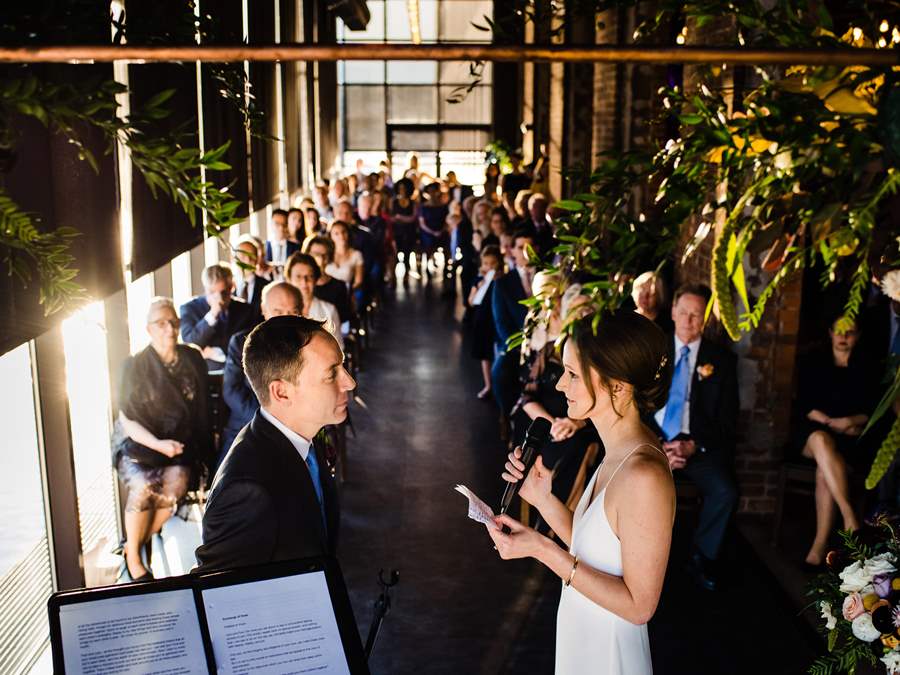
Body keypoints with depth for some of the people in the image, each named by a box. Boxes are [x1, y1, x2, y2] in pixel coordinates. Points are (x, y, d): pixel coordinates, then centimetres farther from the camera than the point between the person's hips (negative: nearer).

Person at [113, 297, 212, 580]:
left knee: (177, 482, -29)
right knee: (144, 486, -31)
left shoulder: (193, 359, 2)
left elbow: (201, 408, 11)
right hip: (138, 442, -2)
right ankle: (132, 557, -11)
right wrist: (158, 444, -22)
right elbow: (128, 421, -6)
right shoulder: (135, 366, -6)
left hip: (178, 442, 2)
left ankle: (140, 543, -9)